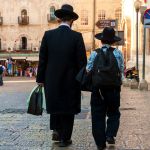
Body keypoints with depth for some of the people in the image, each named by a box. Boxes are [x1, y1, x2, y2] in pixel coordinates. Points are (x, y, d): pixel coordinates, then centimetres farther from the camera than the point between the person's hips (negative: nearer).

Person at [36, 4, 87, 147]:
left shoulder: (48, 35, -3)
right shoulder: (77, 36, -9)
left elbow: (42, 59, -1)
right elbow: (82, 61, -9)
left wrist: (40, 79, 6)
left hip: (52, 80, 2)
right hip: (70, 81, -2)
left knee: (55, 103, 23)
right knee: (68, 108, 10)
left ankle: (56, 130, 15)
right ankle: (65, 138, 16)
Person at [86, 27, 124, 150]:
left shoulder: (94, 54, -4)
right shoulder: (118, 53, -3)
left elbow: (88, 71, -4)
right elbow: (121, 71, -2)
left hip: (98, 89, 0)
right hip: (114, 88, 0)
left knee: (98, 116, 8)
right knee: (113, 114, 18)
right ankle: (110, 135, 0)